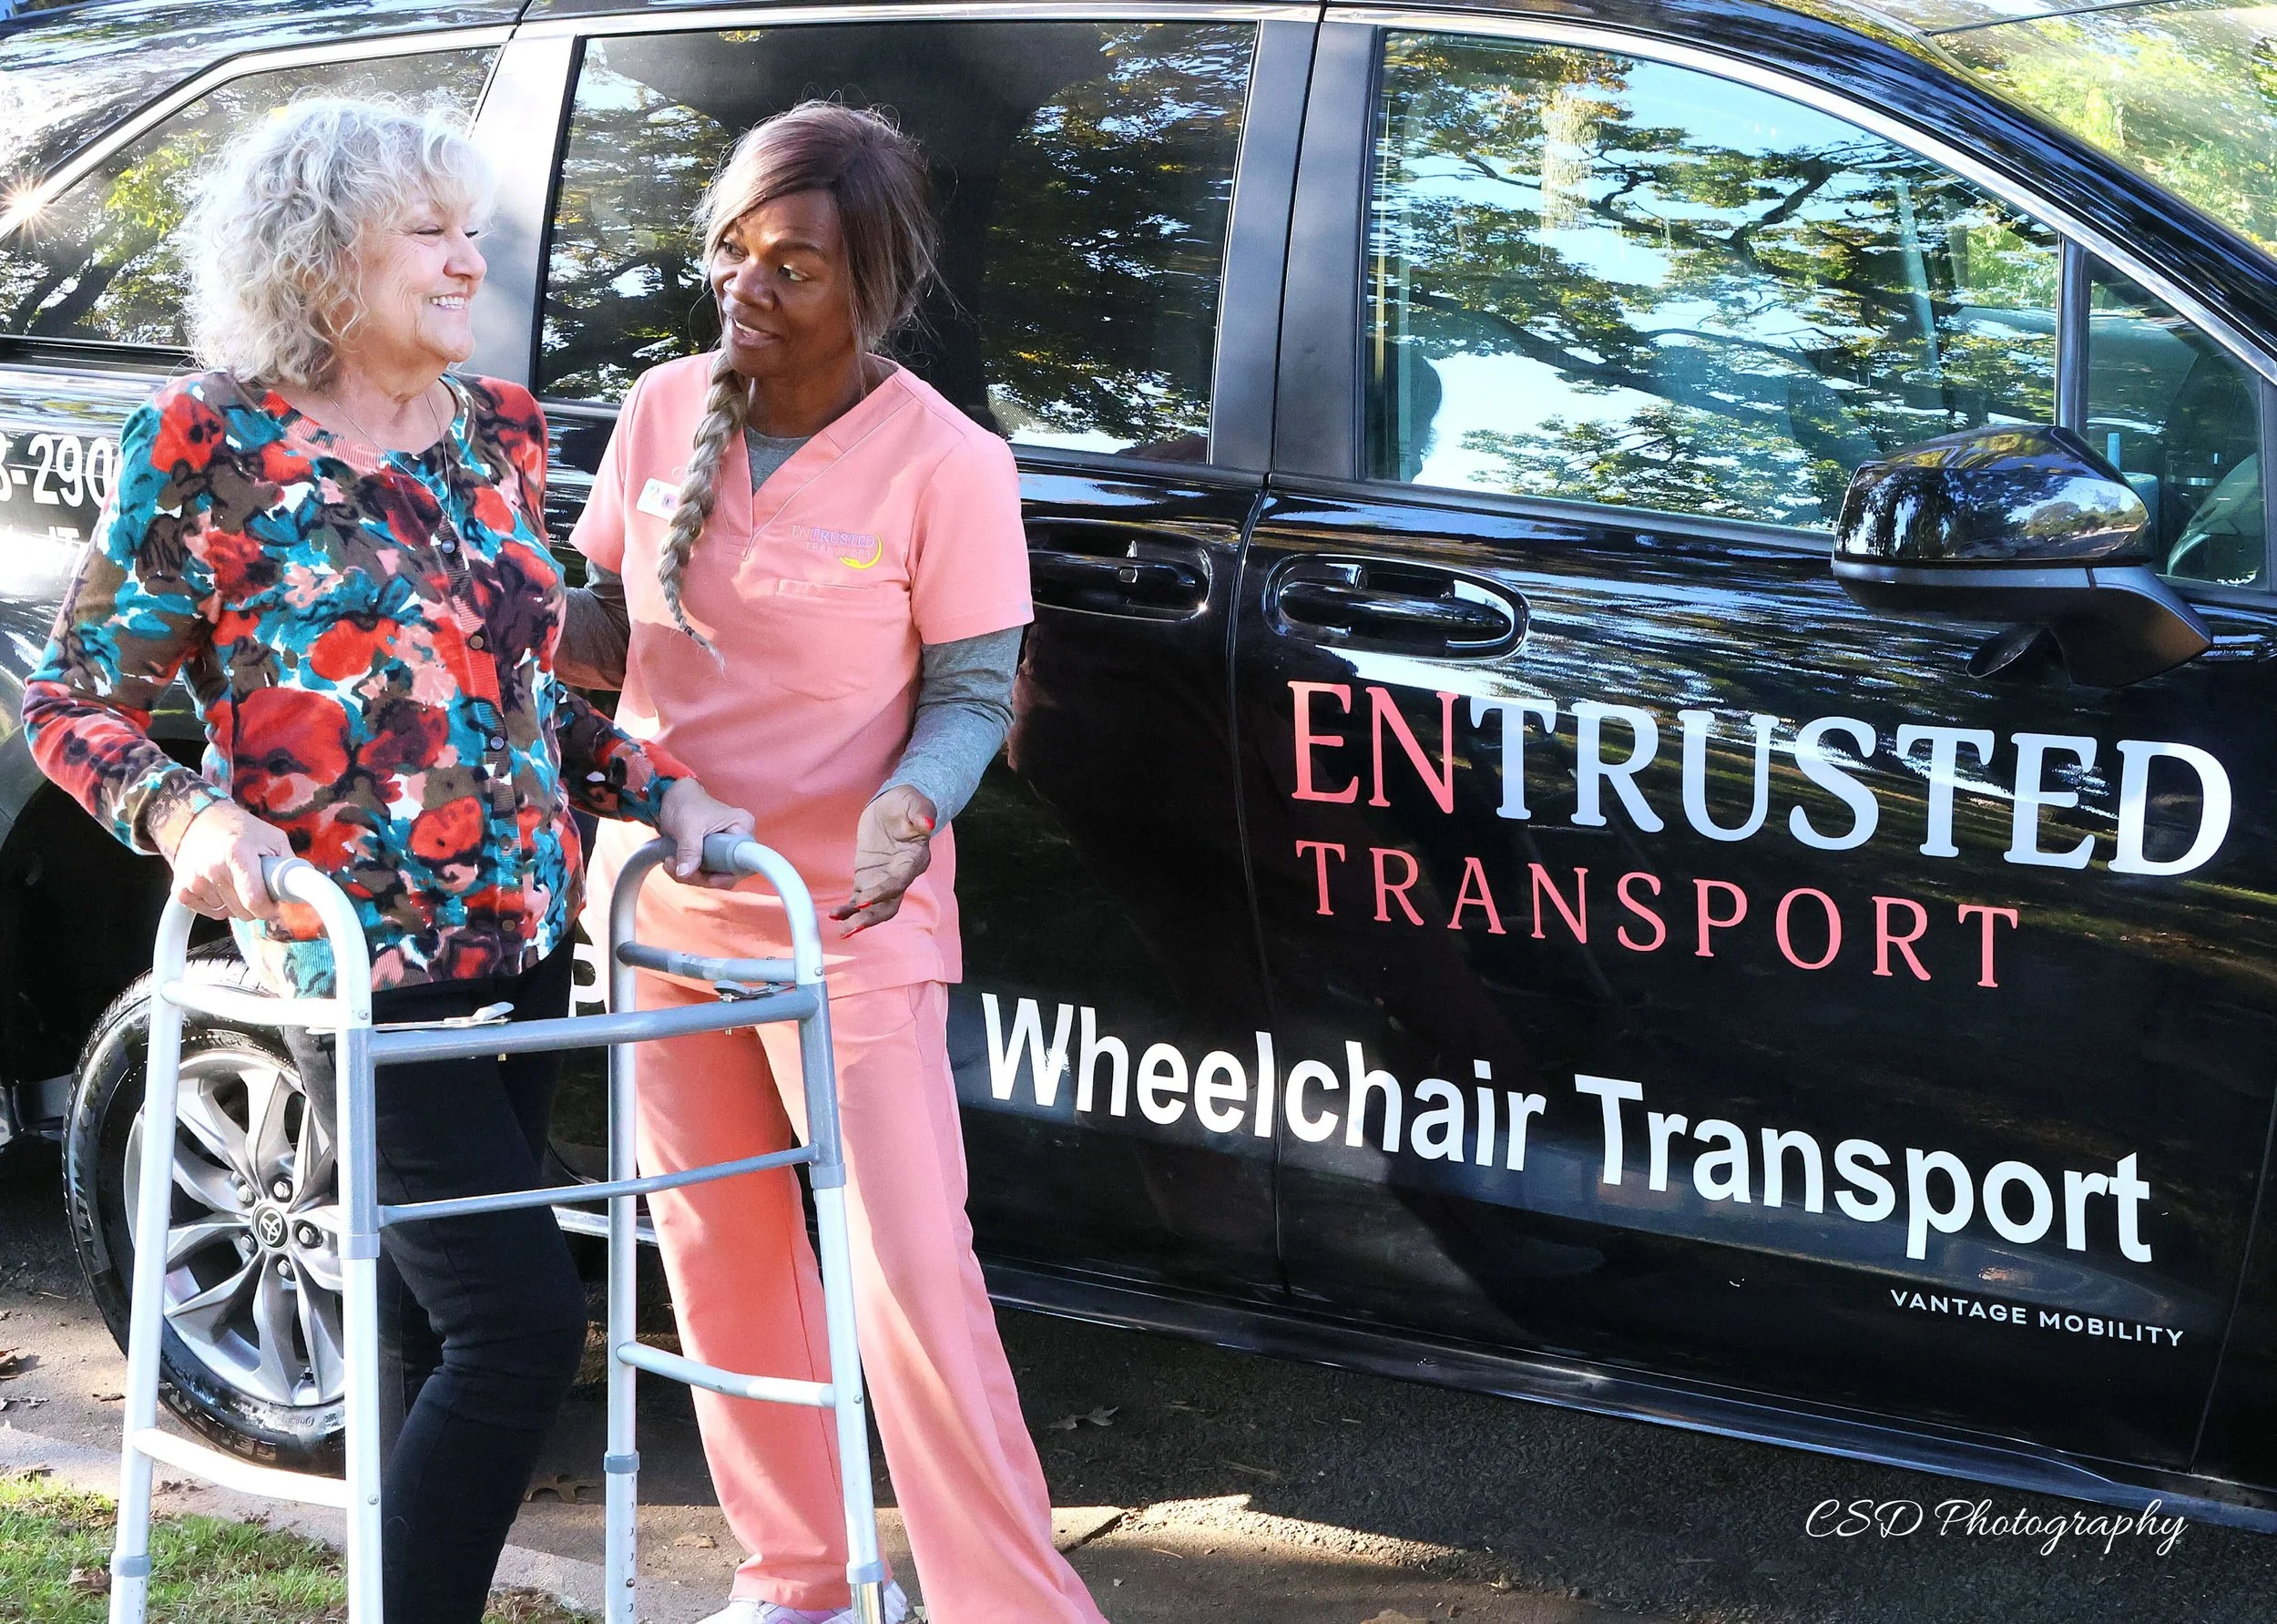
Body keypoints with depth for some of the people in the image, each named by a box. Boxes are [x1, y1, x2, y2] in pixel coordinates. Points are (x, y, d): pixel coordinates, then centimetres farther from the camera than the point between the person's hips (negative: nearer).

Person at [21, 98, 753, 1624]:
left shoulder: (498, 431, 8)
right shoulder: (210, 443, -9)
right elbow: (77, 697, -6)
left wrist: (660, 785, 4)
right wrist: (188, 814, -24)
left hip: (525, 931, 6)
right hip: (363, 958, -6)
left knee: (441, 1320, 13)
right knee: (522, 1318, -13)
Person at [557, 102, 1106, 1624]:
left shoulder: (945, 465, -14)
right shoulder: (664, 412, 0)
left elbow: (973, 694, -9)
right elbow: (609, 625, 10)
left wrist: (912, 805, -29)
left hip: (852, 928, -5)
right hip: (666, 901, 5)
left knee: (915, 1280, -7)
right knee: (724, 1256, 14)